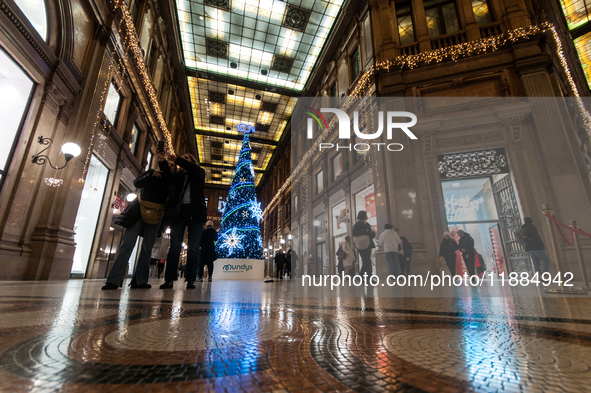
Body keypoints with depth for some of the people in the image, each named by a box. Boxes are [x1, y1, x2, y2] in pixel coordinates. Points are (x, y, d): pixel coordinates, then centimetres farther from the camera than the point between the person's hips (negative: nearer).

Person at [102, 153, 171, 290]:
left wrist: (163, 162, -16)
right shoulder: (150, 173, 15)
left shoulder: (170, 179, 14)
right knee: (127, 244, -9)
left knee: (147, 248, 1)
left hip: (155, 217, 2)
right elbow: (137, 183, 1)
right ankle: (114, 280, -11)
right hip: (140, 212, -1)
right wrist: (151, 175, -10)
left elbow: (168, 178, -10)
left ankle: (140, 280, 3)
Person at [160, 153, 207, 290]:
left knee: (193, 247, -3)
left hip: (195, 211, -2)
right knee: (175, 246, -3)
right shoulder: (178, 175, 21)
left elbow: (192, 168, -6)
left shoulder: (199, 172, 15)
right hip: (179, 210, 2)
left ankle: (191, 280, 0)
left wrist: (176, 160, -10)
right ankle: (169, 279, 0)